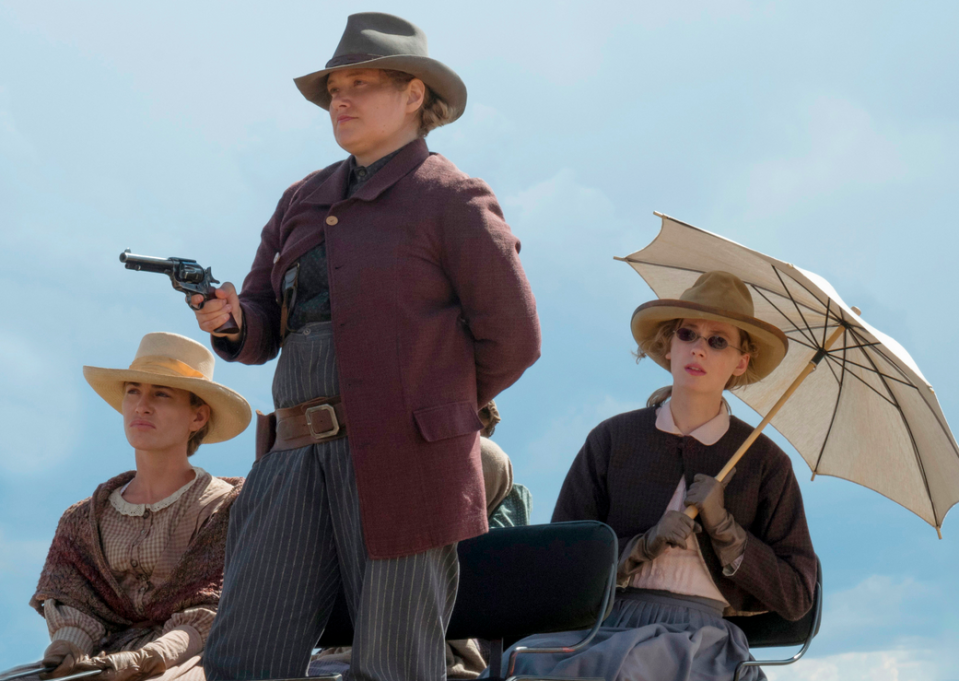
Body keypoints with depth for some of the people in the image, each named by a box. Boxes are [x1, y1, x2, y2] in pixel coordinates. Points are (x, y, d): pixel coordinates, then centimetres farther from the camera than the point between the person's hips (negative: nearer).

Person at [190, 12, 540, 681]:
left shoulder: (450, 198, 2)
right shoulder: (304, 200, 21)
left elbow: (513, 336, 0)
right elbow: (265, 327, 20)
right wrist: (230, 319, -3)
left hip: (402, 459, -6)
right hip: (298, 452, 6)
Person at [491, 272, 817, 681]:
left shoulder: (764, 462, 14)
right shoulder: (612, 440, 16)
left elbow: (796, 599, 11)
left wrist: (725, 528, -1)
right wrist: (640, 547, -6)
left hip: (700, 631, -1)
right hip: (606, 615, 1)